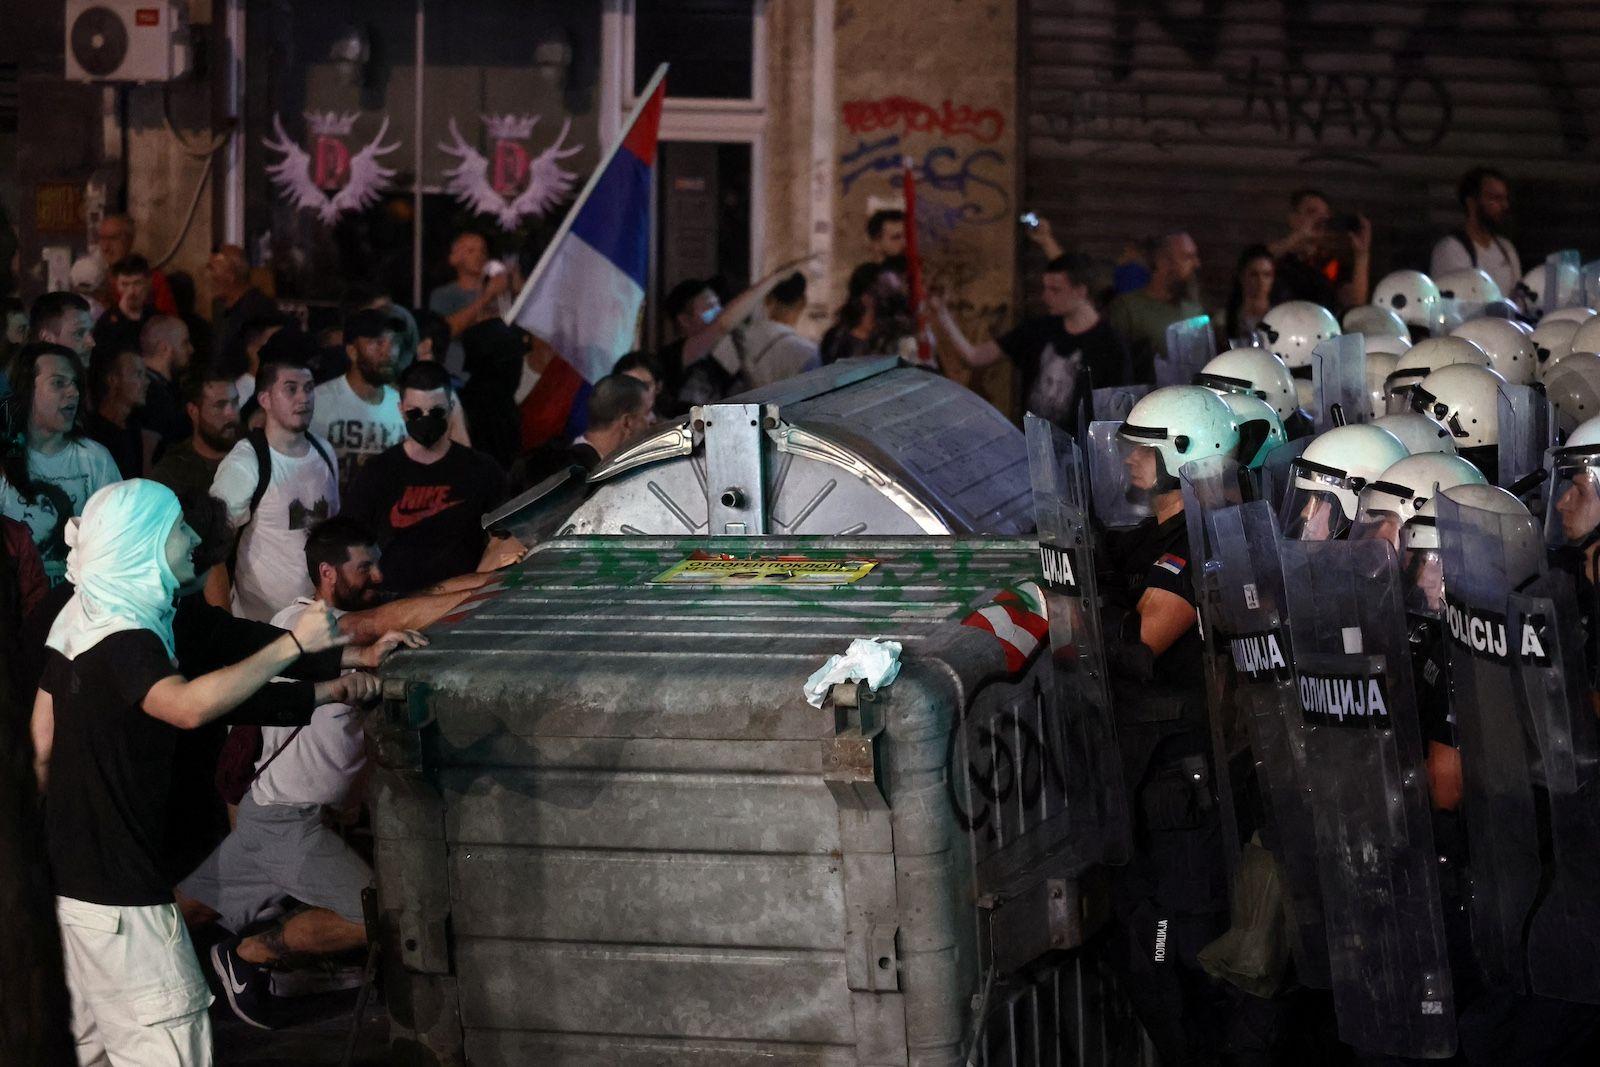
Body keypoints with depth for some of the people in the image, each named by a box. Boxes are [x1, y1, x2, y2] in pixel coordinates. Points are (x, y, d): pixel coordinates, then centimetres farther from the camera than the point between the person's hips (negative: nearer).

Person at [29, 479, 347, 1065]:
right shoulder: (124, 638, -22)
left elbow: (43, 744, 16)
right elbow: (189, 705, -41)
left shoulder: (77, 619, 9)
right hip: (119, 885, -10)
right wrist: (293, 644, -38)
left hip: (75, 870, 10)